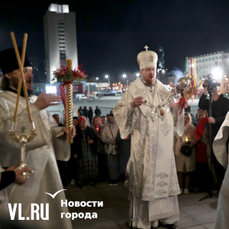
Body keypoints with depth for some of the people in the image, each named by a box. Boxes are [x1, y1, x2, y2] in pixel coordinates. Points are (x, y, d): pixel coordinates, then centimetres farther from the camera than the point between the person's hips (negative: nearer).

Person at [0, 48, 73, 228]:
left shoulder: (36, 100, 15)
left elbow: (50, 128, 18)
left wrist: (62, 131, -4)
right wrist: (35, 108, -29)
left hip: (48, 168, 7)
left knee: (55, 215, 13)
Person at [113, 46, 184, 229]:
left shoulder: (163, 89, 9)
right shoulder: (134, 90, -3)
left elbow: (174, 110, 12)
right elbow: (118, 110, -7)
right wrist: (131, 105, -25)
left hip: (163, 142, 4)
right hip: (143, 143, -4)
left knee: (164, 175, 10)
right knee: (143, 177, 3)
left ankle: (166, 214, 25)